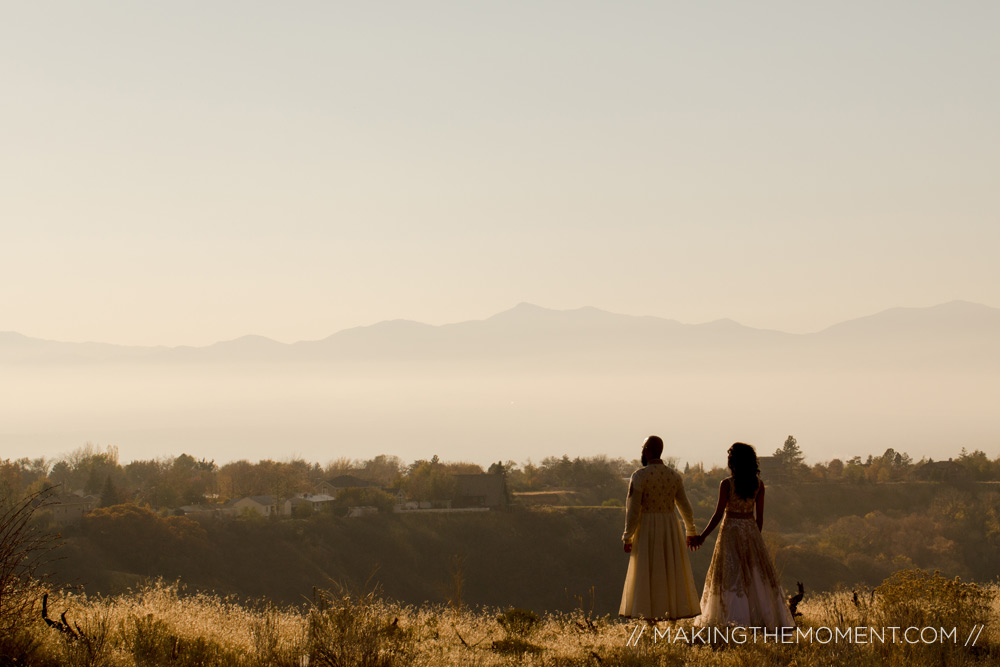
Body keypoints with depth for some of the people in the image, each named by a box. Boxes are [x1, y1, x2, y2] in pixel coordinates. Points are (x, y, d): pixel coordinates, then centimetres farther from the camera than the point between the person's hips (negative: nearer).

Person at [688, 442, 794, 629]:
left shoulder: (727, 484, -10)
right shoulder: (758, 485, 1)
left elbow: (719, 514, -11)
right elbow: (759, 516, 5)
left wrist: (702, 536, -6)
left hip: (730, 531, -4)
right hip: (751, 531, 4)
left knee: (731, 576, -1)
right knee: (757, 576, 10)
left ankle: (734, 620, -7)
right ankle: (766, 616, 10)